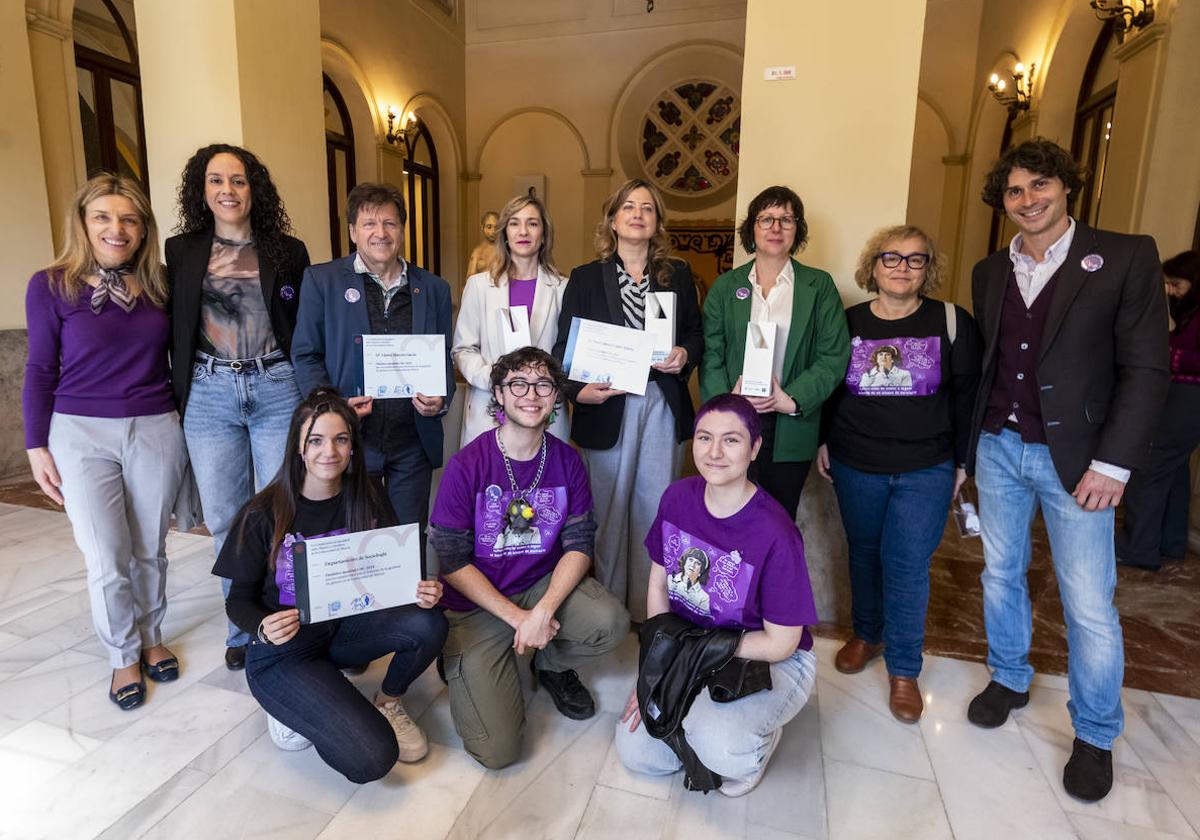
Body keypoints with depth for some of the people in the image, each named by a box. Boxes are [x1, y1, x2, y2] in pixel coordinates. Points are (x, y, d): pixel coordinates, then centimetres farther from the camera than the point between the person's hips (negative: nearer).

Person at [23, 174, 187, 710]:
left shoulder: (157, 285, 2)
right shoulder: (52, 286, -3)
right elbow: (40, 370, 1)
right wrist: (36, 447, 0)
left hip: (157, 430, 2)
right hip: (82, 435, -1)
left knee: (150, 551, 12)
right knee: (107, 561, 2)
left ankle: (151, 639, 34)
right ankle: (123, 656, 25)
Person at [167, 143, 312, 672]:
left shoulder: (289, 251, 5)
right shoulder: (180, 252, 8)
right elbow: (175, 332, 8)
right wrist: (178, 397, 3)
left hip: (277, 390, -1)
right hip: (208, 396, 2)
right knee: (226, 520, 8)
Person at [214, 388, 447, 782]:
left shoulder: (367, 502, -5)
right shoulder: (263, 514, -15)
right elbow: (239, 599, -6)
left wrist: (423, 591, -24)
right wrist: (263, 628, -29)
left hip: (345, 627, 4)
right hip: (284, 651, -4)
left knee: (428, 623, -28)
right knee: (372, 757, -21)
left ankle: (388, 703, 3)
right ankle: (294, 707, 10)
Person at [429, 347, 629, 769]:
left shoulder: (567, 461, -5)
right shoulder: (467, 465, -16)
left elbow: (579, 544, -5)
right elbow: (452, 561, -12)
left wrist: (543, 611, -20)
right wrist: (516, 617, -17)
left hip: (545, 583, 3)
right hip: (477, 604, -3)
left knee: (611, 622, -27)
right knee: (497, 750, -11)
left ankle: (551, 664, 9)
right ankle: (461, 661, 20)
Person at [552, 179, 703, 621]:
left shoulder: (678, 275, 12)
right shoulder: (585, 278, 6)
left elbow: (696, 334, 16)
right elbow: (564, 346, 2)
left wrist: (685, 355, -6)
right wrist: (578, 390, -15)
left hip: (663, 408, 2)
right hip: (606, 409, -1)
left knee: (656, 512, 6)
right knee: (608, 511, 6)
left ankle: (651, 614, 21)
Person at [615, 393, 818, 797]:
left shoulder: (775, 534, -28)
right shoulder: (678, 497, -12)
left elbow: (780, 643, -18)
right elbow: (658, 586, 0)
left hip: (769, 662, -5)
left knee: (721, 751, -31)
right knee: (636, 753, -2)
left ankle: (760, 734, 5)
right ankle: (706, 718, 24)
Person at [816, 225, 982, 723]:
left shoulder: (953, 322, -2)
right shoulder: (848, 322, 3)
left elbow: (967, 396, 0)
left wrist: (963, 462, 0)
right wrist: (823, 441, 7)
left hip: (926, 470, -2)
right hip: (855, 466, 2)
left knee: (907, 566, -1)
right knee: (864, 553, 14)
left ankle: (904, 670, 15)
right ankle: (866, 635, 35)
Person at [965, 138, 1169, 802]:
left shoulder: (1126, 257, -4)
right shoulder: (989, 273, 8)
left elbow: (1146, 368, -8)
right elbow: (981, 366, 9)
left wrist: (1113, 463, -14)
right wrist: (968, 449, 7)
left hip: (1074, 457, -4)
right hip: (998, 448, 4)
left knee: (1089, 604, 3)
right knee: (1000, 574, 16)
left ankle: (1095, 735, 24)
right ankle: (1009, 679, 38)